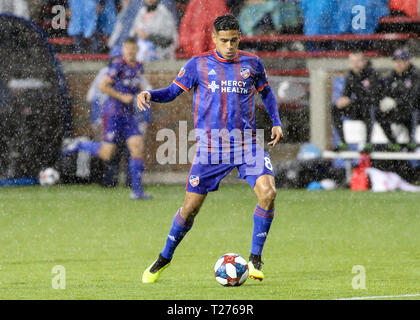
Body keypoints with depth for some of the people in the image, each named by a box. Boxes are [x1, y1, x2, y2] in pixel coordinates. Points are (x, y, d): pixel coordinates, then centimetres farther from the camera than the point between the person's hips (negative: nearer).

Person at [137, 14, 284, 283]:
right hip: (210, 147, -1)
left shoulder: (252, 64, 7)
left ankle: (255, 259, -6)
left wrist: (276, 122, 11)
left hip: (247, 143, 1)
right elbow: (173, 92, 6)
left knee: (268, 192, -20)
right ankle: (164, 258, 24)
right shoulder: (199, 64, 2)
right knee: (191, 206, 2)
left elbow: (266, 92, 23)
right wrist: (149, 95, -14)